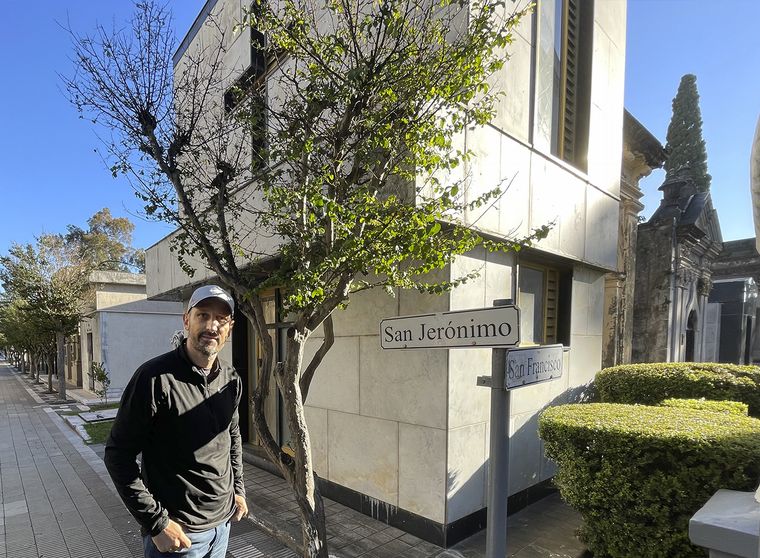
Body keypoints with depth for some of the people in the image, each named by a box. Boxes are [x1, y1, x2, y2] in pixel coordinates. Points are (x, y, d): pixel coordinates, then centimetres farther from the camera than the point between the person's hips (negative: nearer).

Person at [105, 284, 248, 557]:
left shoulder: (231, 380, -1)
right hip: (177, 531, -6)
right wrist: (156, 522, -17)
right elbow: (118, 454, -16)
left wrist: (238, 489, 10)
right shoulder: (156, 378, -20)